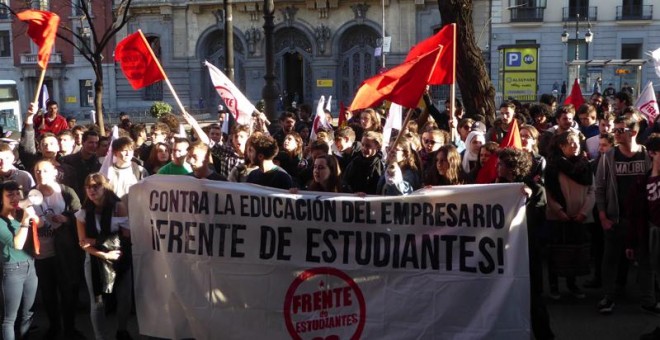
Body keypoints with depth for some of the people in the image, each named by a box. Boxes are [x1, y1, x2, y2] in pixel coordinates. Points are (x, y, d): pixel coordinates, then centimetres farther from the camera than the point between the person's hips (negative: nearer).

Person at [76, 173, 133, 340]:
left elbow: (127, 235, -9)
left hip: (121, 260, 0)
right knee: (97, 302, 4)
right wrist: (104, 255, -15)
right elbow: (83, 243, -2)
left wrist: (96, 241, -9)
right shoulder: (84, 212, 0)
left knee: (125, 298, 9)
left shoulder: (118, 207, -6)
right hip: (95, 261, 1)